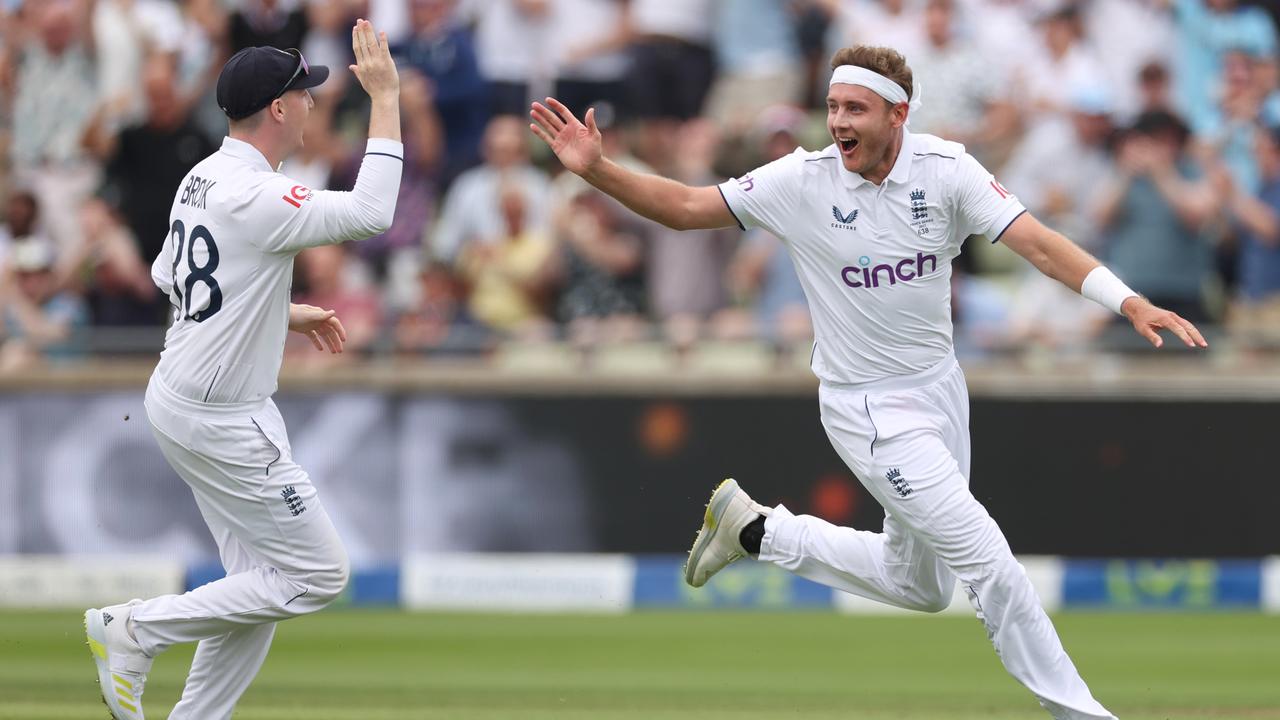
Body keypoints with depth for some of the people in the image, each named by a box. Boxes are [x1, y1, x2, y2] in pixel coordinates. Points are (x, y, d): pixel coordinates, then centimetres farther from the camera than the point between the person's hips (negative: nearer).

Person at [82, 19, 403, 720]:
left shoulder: (201, 180, 7)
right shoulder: (254, 197, -23)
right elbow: (371, 212, -30)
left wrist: (285, 314, 19)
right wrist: (385, 97, -23)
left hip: (178, 395, 10)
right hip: (221, 420, -10)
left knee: (262, 584, 13)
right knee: (316, 575, -2)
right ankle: (136, 629, 0)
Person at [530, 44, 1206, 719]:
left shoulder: (944, 170, -10)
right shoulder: (802, 181, -15)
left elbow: (1037, 242, -19)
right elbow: (683, 206, -11)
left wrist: (1130, 302, -32)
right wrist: (596, 170, -26)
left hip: (940, 387, 5)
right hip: (868, 408, -5)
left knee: (918, 584, 19)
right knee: (989, 564, -11)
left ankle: (755, 529, 30)